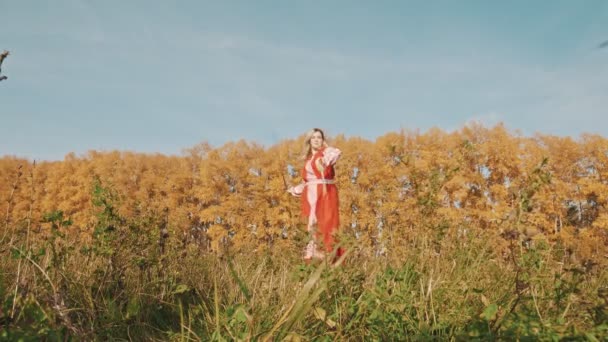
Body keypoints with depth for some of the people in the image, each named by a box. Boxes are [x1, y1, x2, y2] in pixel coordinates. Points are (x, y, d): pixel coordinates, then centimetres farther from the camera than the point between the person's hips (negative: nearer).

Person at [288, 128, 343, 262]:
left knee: (326, 223, -14)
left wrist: (326, 161, -38)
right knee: (313, 226, -3)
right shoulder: (308, 160, 22)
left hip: (325, 193, -5)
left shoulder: (326, 152, 5)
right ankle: (314, 257, -6)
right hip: (310, 197, 6)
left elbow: (336, 152, -20)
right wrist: (294, 190, 37)